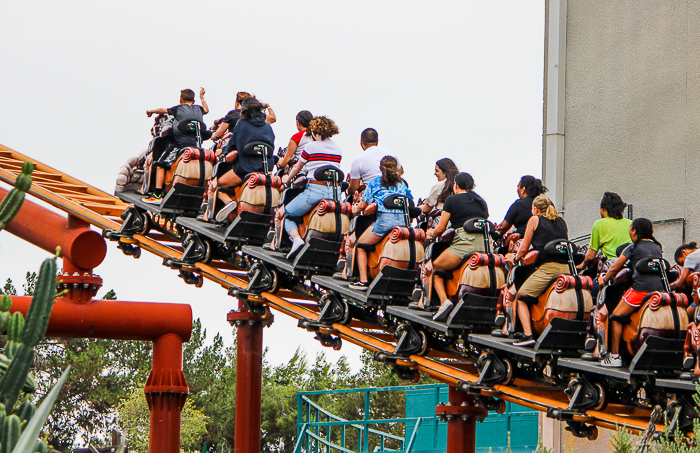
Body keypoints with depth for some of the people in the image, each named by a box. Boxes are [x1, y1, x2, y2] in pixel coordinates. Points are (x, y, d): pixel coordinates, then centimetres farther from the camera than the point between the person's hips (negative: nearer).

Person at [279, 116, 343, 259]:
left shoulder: (310, 147, 0)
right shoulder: (338, 149, 13)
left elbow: (297, 168, 14)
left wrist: (287, 179, 36)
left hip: (315, 190, -5)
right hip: (335, 192, 5)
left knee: (285, 214, 11)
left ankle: (296, 238, -14)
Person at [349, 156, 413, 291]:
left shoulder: (374, 183, 11)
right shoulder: (402, 184, 21)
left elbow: (363, 205, 6)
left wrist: (355, 210, 28)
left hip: (385, 219, -4)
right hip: (403, 221, 4)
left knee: (360, 245, 8)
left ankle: (363, 280, -3)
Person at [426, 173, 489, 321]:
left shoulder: (452, 200, 8)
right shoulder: (481, 201, 24)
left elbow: (441, 228, 7)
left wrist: (431, 234, 30)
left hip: (465, 243, -6)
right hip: (486, 245, 6)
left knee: (435, 268, 9)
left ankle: (444, 300, -12)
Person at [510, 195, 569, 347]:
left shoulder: (535, 220, 9)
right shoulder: (562, 222, 22)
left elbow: (524, 248, 10)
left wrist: (514, 258, 30)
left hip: (548, 268, -5)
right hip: (567, 268, 6)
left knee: (520, 297, 3)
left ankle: (528, 334, -12)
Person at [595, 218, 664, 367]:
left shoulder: (634, 247, 5)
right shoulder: (657, 247, 22)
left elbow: (615, 268, 7)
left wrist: (604, 279, 27)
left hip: (641, 288, -7)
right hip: (659, 287, 7)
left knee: (616, 316, 1)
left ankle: (615, 355, -3)